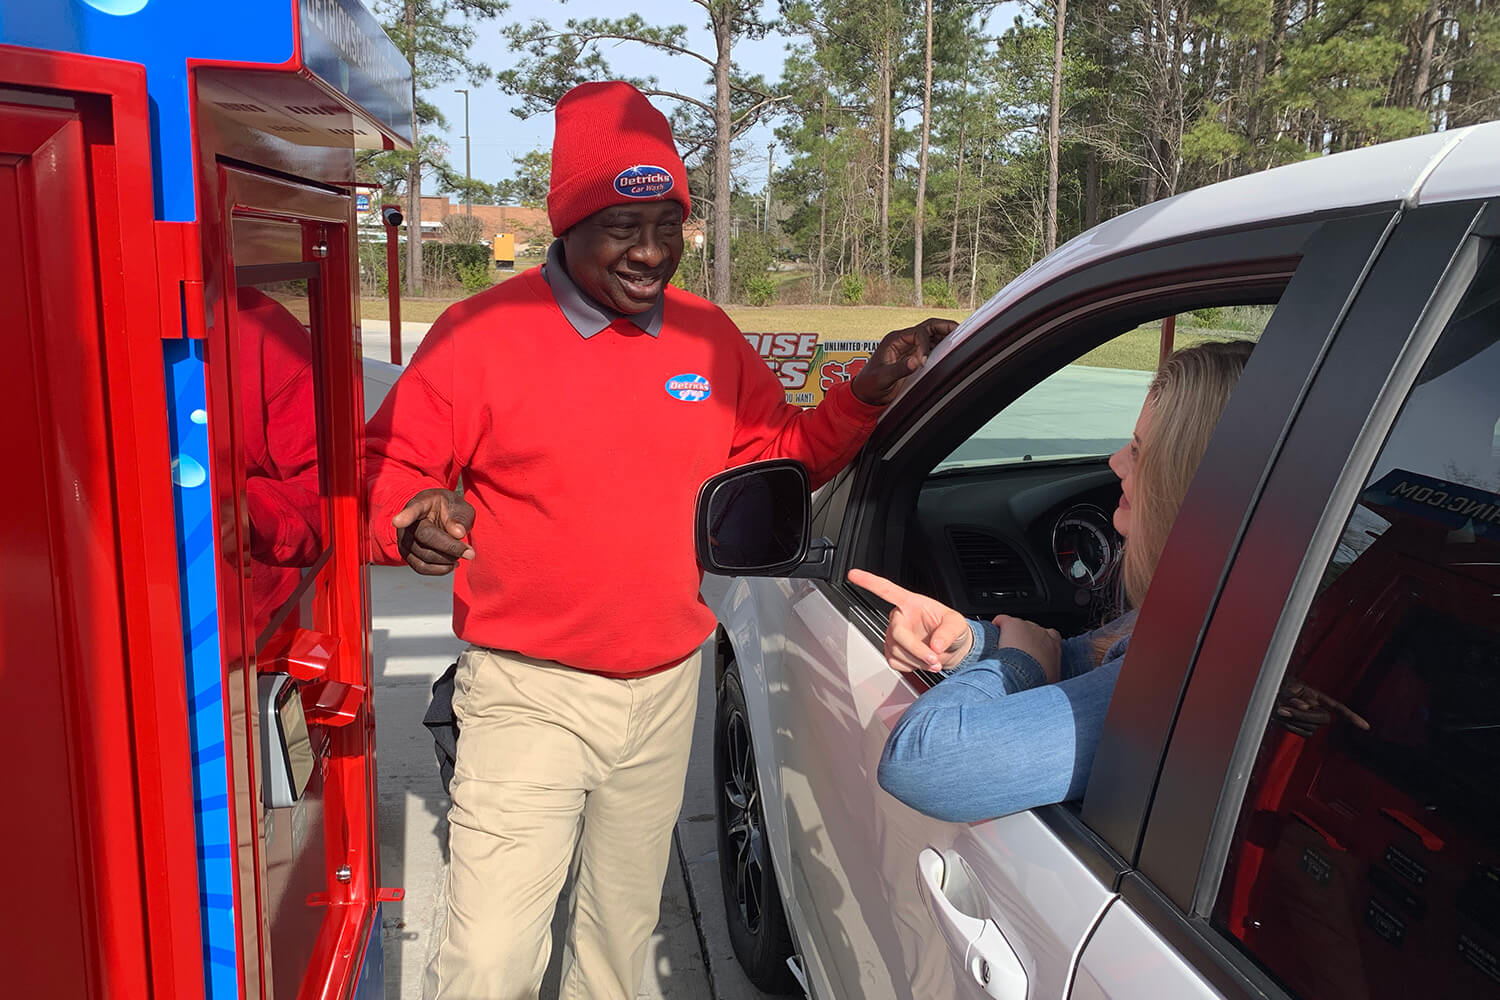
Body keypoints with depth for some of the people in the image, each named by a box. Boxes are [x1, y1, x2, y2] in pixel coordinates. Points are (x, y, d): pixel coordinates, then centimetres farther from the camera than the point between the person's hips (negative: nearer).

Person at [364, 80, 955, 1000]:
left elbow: (772, 455, 11)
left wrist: (865, 397, -3)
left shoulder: (707, 336, 2)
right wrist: (417, 518, -27)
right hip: (531, 698, -4)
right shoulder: (482, 334, -12)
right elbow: (386, 467, -5)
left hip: (668, 689, 5)